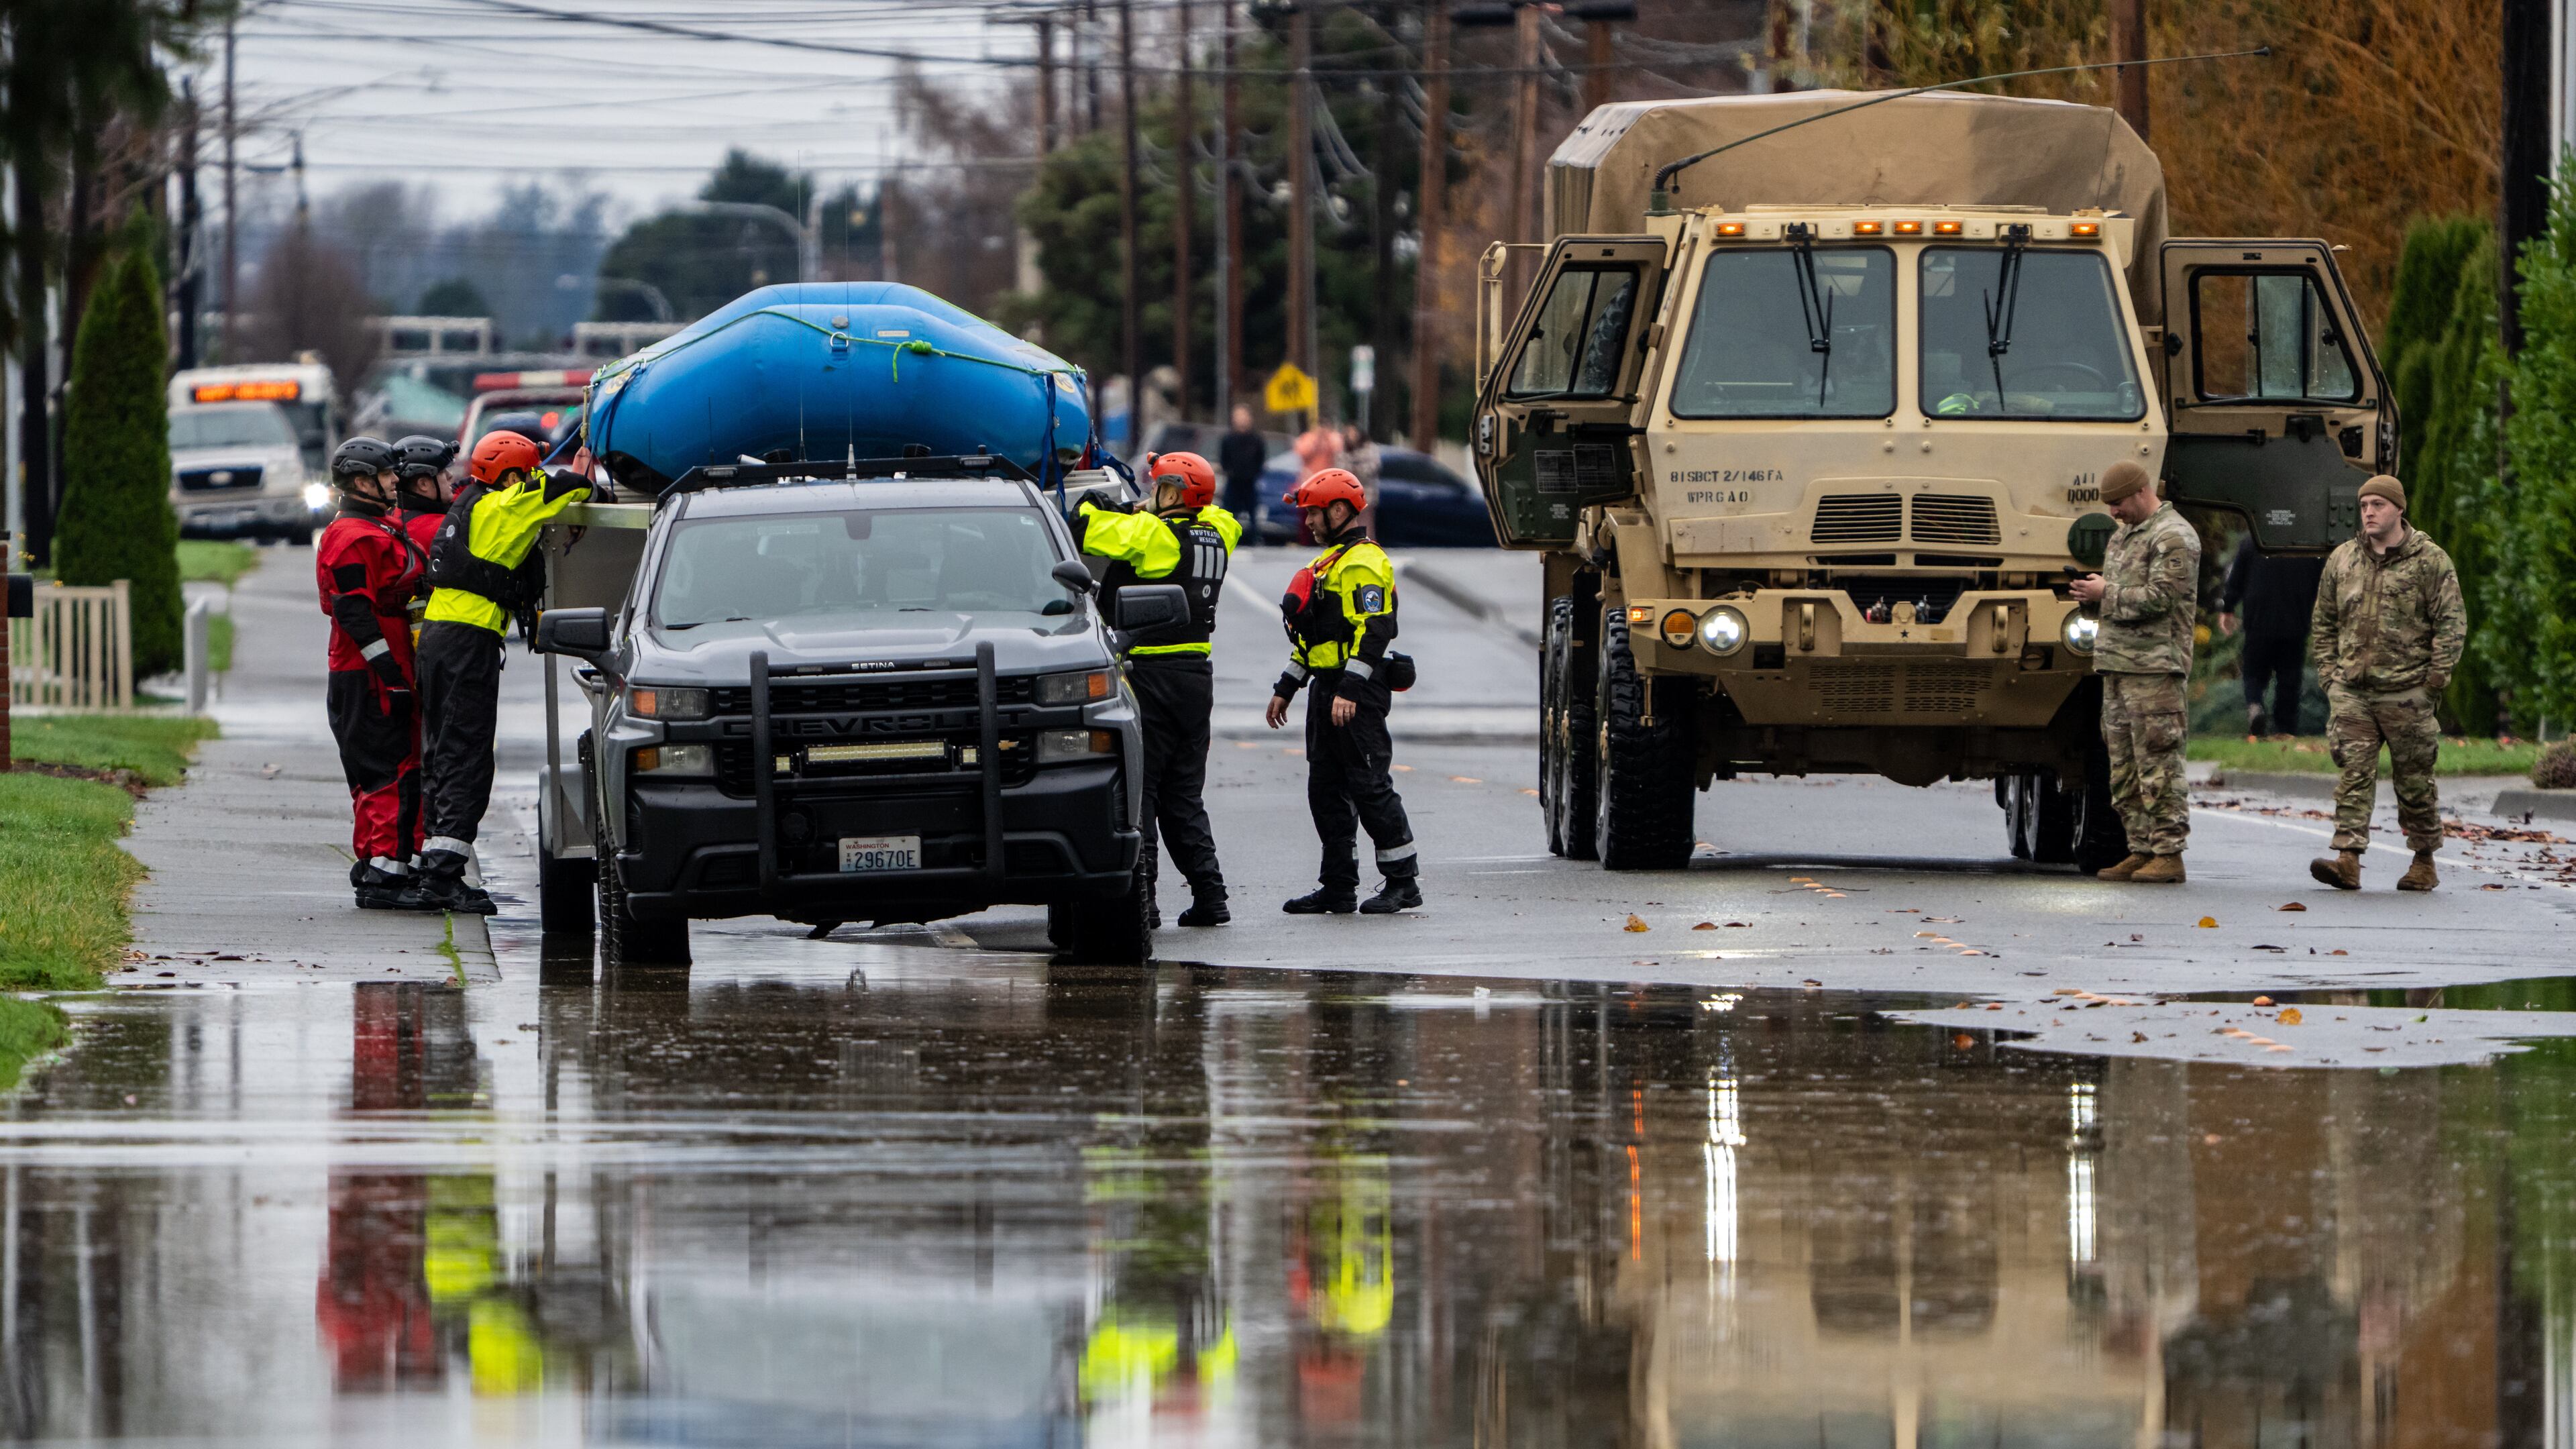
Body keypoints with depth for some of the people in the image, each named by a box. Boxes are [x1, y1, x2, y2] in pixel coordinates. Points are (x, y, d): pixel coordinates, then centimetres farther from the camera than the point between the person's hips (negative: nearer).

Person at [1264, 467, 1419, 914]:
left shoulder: (1363, 564, -13)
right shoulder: (1331, 561, 20)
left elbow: (1372, 631, -22)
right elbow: (1313, 634, 27)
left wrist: (1350, 691, -27)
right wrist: (1286, 688, 26)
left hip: (1358, 693, -11)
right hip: (1328, 689, 11)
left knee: (1370, 785, -8)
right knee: (1326, 790, 10)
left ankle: (1403, 881, -2)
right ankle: (1339, 888, 13)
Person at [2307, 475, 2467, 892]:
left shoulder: (2430, 561, -1)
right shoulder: (2342, 560, 12)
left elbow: (2452, 623, -2)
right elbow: (2324, 622, 19)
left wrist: (2436, 678, -8)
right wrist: (2328, 672, 9)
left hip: (2406, 695, -3)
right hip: (2351, 691, 3)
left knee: (2414, 780, 4)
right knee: (2354, 773, -8)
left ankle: (2424, 863, 16)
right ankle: (2348, 860, -14)